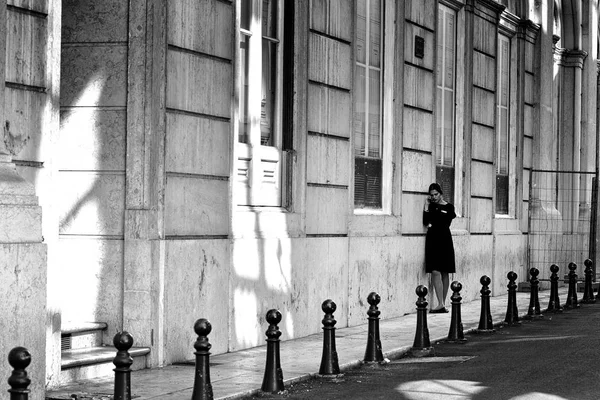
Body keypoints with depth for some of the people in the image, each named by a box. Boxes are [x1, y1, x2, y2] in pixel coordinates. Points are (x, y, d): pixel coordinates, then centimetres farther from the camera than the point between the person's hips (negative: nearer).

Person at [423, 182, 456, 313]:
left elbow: (444, 224, -2)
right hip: (432, 240, 2)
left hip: (444, 240, -2)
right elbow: (426, 222, -1)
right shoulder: (431, 206, 11)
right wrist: (426, 206, -2)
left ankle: (442, 303, 8)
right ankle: (441, 304, -12)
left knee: (444, 273, 1)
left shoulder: (448, 207, 3)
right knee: (435, 272, -8)